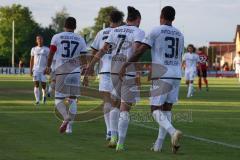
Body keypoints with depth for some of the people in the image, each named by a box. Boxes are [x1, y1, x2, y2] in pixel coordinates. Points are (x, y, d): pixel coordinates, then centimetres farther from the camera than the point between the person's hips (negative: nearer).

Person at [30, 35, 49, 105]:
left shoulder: (46, 49, 4)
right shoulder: (34, 49, 9)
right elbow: (31, 60, 11)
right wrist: (31, 69, 6)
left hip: (43, 69, -1)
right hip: (36, 69, 1)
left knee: (43, 84, -1)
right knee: (36, 84, -7)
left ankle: (44, 96, 28)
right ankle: (37, 100, -6)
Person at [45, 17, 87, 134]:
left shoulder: (57, 37, 1)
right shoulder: (80, 39, 6)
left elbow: (51, 54, 3)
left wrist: (48, 67, 19)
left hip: (61, 71, -2)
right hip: (75, 71, 2)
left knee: (59, 100, 5)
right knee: (72, 100, 10)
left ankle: (66, 118, -22)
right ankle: (69, 126, 5)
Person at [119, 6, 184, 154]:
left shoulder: (156, 32, -5)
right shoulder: (179, 35, 13)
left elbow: (141, 50, -12)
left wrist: (126, 65, -8)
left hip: (161, 75, -5)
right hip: (176, 75, 6)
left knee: (156, 110, -2)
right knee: (167, 109, 11)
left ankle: (173, 132, -28)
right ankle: (159, 144, 12)